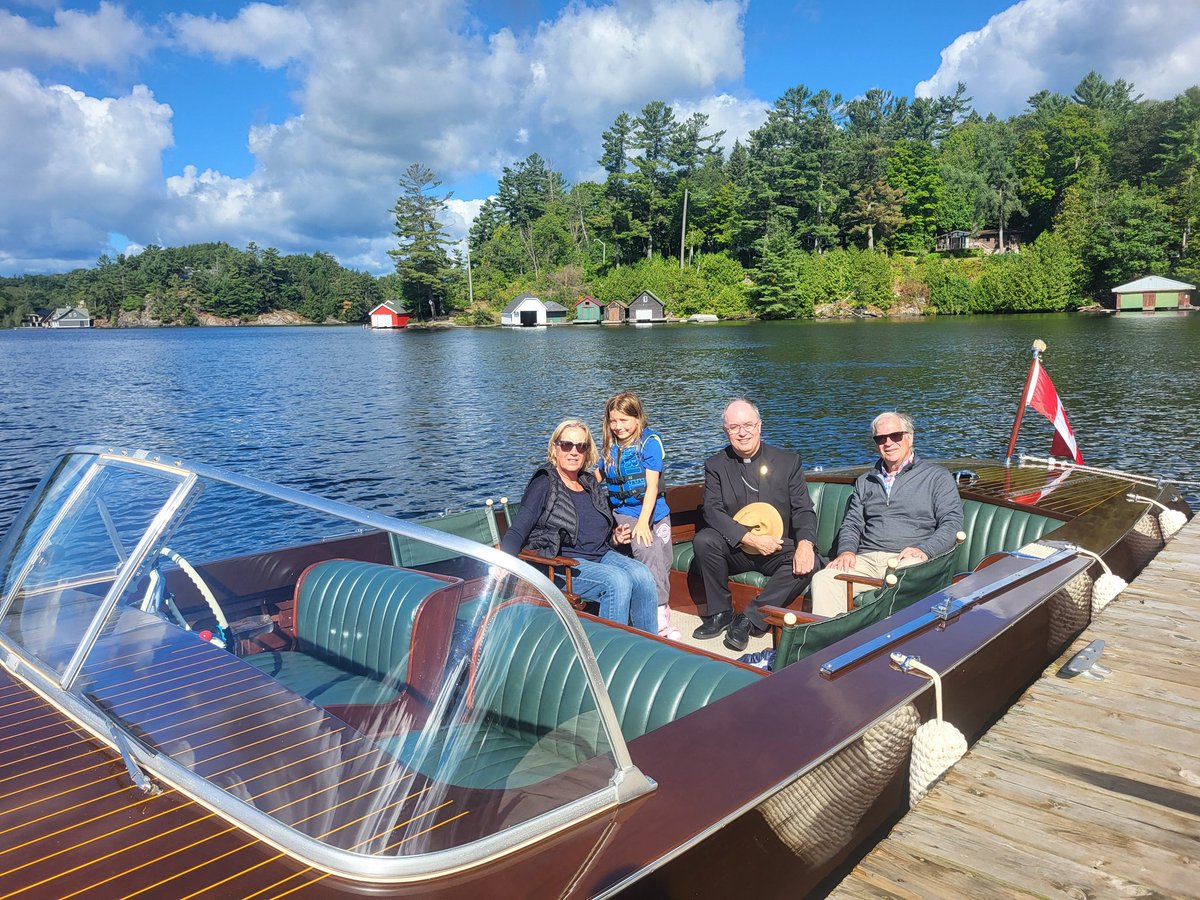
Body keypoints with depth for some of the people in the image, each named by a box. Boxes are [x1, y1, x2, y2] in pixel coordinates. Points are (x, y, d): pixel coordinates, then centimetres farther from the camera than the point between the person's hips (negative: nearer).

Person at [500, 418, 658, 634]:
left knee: (642, 574, -20)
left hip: (601, 555, 7)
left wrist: (615, 538, 7)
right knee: (617, 581, -29)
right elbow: (516, 534, -13)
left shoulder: (591, 484, 16)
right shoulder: (544, 485, -4)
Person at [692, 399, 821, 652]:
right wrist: (749, 538, -24)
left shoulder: (788, 461, 1)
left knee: (808, 563, -29)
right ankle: (720, 613, -8)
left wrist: (805, 543, -25)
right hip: (735, 550, 0)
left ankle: (750, 619, -18)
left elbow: (803, 510, -3)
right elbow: (712, 510, -11)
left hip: (777, 550, 0)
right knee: (703, 541, -28)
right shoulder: (715, 465, 1)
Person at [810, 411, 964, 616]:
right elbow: (851, 525, 22)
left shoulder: (937, 477, 13)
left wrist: (924, 549, -15)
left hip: (908, 560, -3)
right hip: (866, 560, 3)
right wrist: (846, 551, 0)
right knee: (823, 579, -27)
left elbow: (952, 522, 3)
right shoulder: (865, 481, 26)